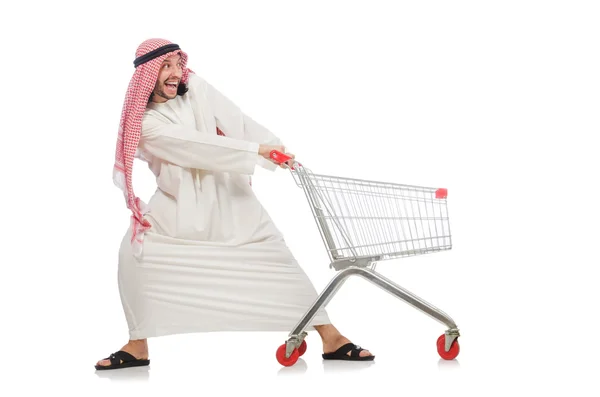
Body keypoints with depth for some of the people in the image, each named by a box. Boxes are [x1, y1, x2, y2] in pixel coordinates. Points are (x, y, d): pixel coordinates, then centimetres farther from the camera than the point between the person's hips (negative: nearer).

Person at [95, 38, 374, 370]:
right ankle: (138, 346, -3)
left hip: (230, 201, 2)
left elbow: (237, 122, -8)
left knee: (278, 260, -2)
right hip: (180, 206, -2)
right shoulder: (143, 121, -16)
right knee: (135, 252, -18)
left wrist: (278, 150, -19)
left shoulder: (196, 88, -5)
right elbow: (195, 147, -26)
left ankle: (331, 338, 3)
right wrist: (256, 150, -32)